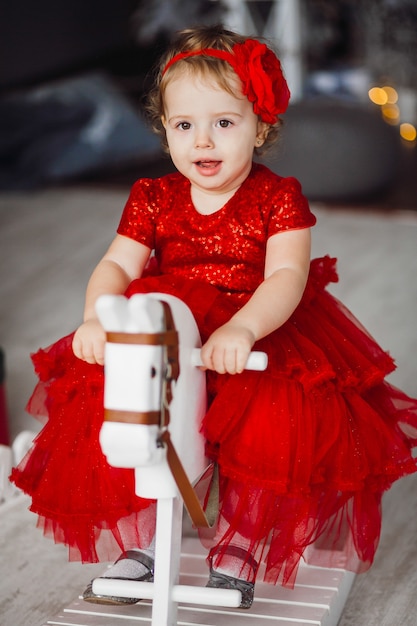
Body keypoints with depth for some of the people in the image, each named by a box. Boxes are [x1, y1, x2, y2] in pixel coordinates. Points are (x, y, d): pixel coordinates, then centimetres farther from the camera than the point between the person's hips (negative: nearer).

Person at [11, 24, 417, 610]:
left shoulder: (278, 197, -6)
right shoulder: (152, 197, 4)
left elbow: (287, 277, -20)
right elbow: (117, 265, -4)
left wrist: (241, 329, -40)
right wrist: (96, 316, -28)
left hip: (259, 340, -2)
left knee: (279, 420, -30)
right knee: (102, 405, -20)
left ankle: (236, 548, -8)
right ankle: (142, 539, 0)